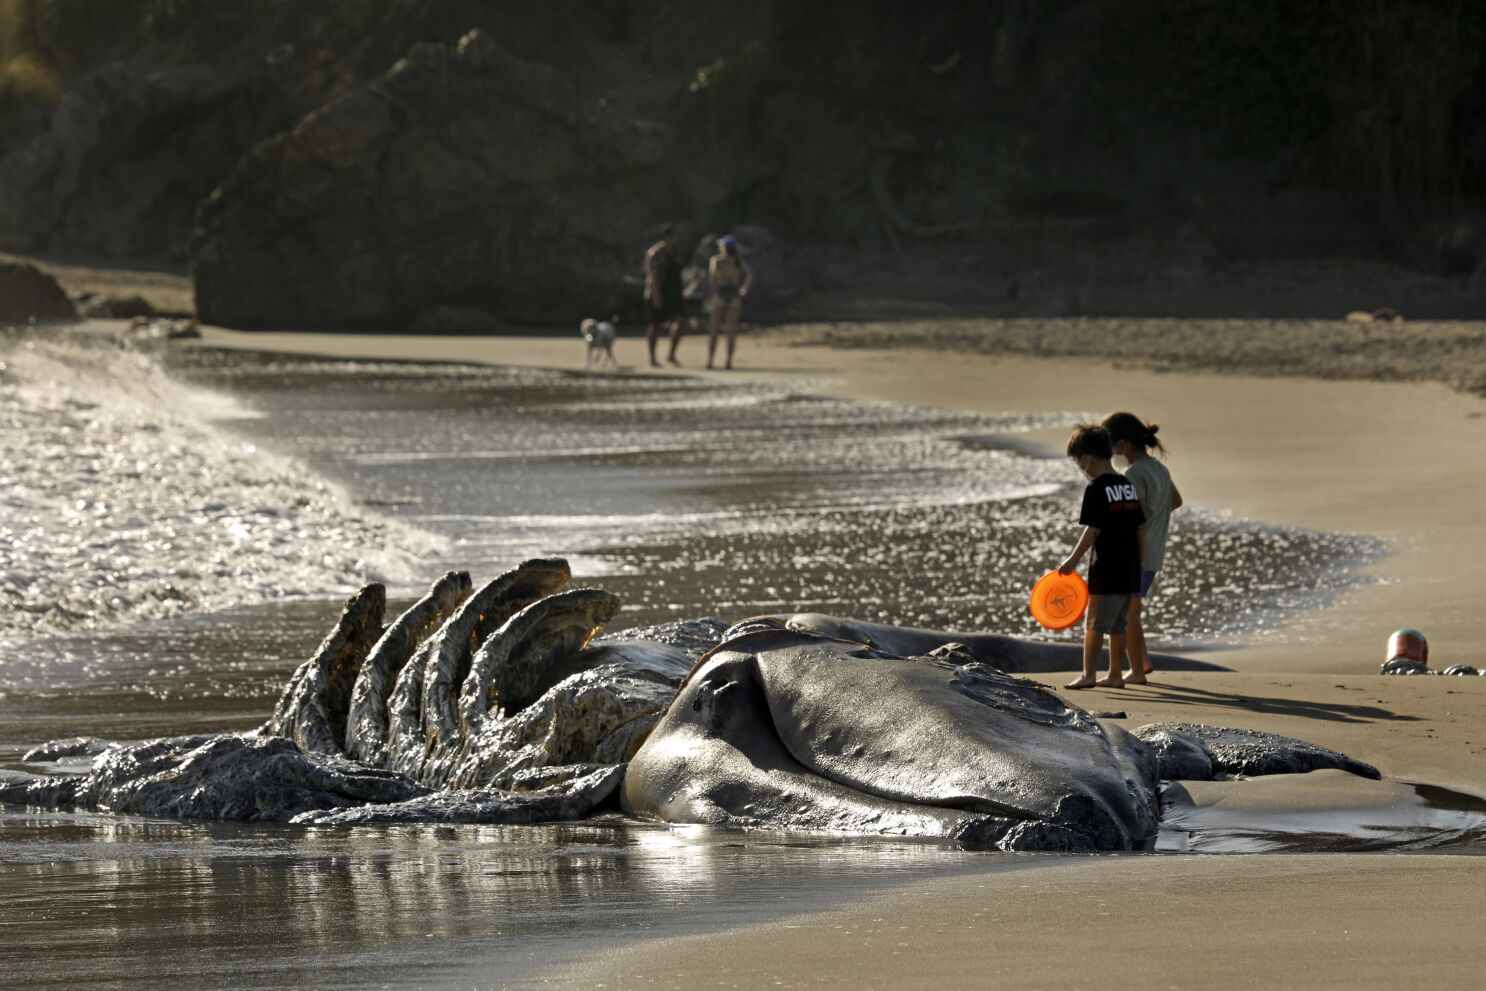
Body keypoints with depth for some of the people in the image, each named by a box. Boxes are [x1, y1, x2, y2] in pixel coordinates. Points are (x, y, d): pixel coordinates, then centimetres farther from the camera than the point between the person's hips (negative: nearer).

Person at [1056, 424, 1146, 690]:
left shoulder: (1097, 488, -13)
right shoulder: (1129, 485, 11)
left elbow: (1092, 530, -18)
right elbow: (1142, 528, 14)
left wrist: (1074, 559, -10)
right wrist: (1138, 562, 20)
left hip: (1106, 569, -8)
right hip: (1130, 568, 8)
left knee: (1095, 624, -1)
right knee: (1117, 625, 14)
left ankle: (1089, 675, -2)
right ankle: (1115, 675, 18)